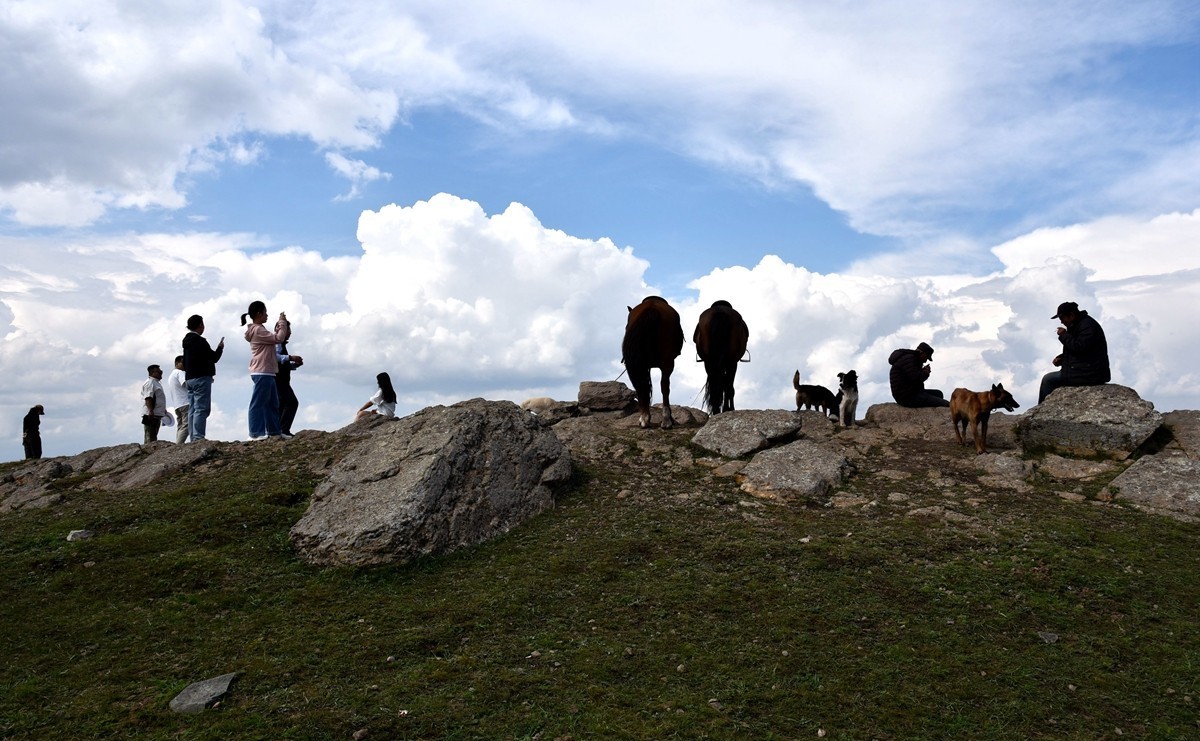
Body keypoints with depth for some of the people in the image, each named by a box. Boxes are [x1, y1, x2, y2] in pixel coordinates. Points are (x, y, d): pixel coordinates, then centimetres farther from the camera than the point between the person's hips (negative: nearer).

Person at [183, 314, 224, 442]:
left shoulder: (187, 342, 18)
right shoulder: (200, 341, -12)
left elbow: (184, 363, 22)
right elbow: (214, 358, -9)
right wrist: (220, 348, 6)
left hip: (189, 378, 9)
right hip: (201, 378, -9)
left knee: (192, 410, 6)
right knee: (202, 409, -12)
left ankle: (193, 437, 4)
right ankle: (198, 437, -19)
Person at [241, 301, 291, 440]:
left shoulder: (259, 330, 20)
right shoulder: (257, 330, -13)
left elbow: (275, 337, 21)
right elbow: (278, 338, -18)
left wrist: (281, 324, 12)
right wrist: (282, 322, -7)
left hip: (267, 373, 11)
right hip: (262, 373, -11)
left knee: (272, 403, 14)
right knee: (258, 403, -9)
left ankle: (274, 431, 18)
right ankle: (256, 433, -9)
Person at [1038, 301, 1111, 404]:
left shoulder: (1088, 326, -16)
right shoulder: (1077, 325, 17)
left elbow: (1079, 347, -27)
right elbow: (1073, 350, 25)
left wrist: (1064, 335, -14)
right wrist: (1061, 358, 7)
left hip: (1089, 375, -11)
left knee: (1048, 379, -10)